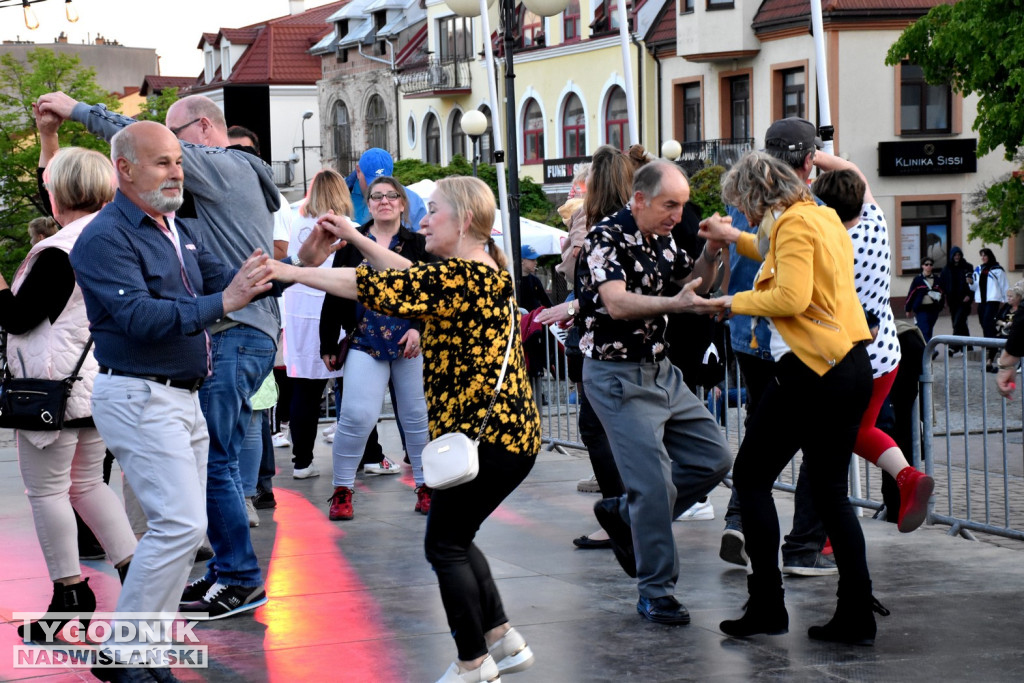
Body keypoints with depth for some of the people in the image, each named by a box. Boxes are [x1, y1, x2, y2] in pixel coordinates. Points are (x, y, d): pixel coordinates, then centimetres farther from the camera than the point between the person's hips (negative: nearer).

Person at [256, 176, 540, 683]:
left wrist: (289, 272, -12)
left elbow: (372, 286, -19)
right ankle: (503, 641, 22)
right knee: (455, 540, 18)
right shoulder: (481, 271, 12)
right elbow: (410, 275, 24)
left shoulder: (462, 276, -18)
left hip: (491, 436, -10)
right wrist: (354, 237, 23)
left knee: (445, 544, 1)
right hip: (509, 428, 10)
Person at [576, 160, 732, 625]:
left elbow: (694, 277, 24)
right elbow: (618, 304, -32)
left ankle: (624, 514, 21)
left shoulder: (660, 239, 8)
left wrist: (711, 249, 2)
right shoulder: (606, 239, -17)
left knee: (713, 458, 8)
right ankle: (655, 593, 0)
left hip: (660, 370, 9)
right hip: (617, 375, -9)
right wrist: (674, 304, -48)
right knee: (654, 482, -11)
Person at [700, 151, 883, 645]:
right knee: (830, 490, 12)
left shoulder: (794, 223, -11)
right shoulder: (824, 217, 17)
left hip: (809, 372, -9)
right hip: (853, 368, 9)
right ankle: (857, 617, 7)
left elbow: (791, 297, -22)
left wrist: (737, 302, -7)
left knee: (751, 475, 5)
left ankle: (767, 606, 3)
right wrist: (736, 238, 45)